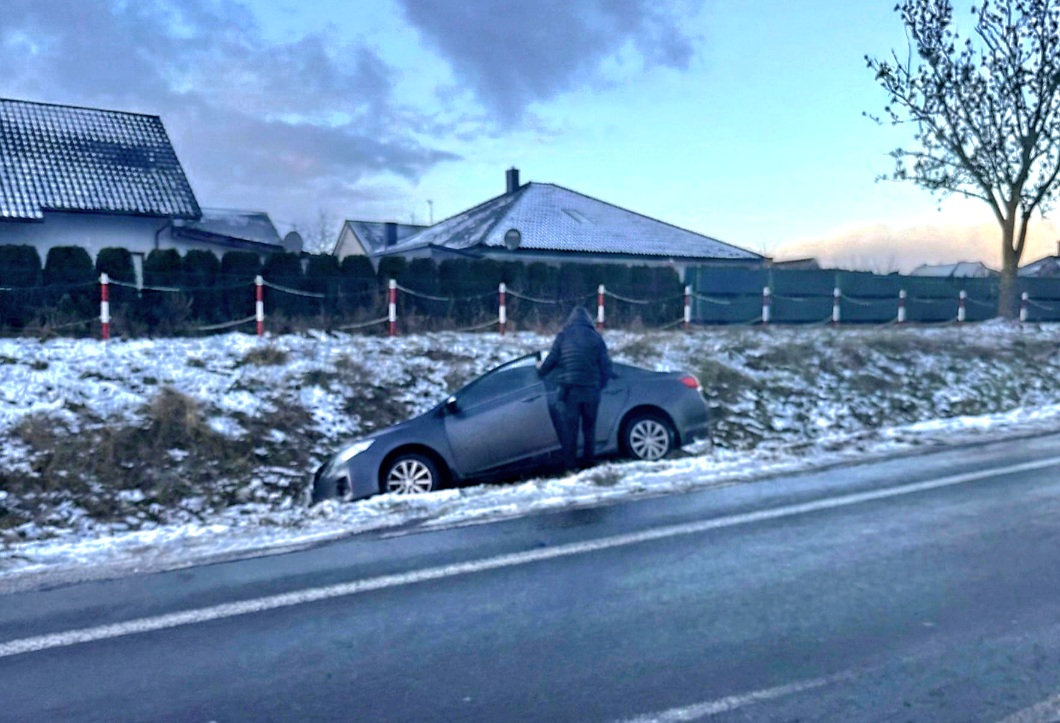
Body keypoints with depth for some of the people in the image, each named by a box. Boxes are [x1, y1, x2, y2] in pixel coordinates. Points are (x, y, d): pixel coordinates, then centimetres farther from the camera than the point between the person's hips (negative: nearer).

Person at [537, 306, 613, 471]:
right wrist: (600, 384, 16)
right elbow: (606, 365, 4)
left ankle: (570, 465, 3)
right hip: (591, 390, 2)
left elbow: (551, 360, 3)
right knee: (589, 427, 13)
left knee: (569, 428, 3)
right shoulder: (596, 337, 5)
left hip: (569, 389, -2)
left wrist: (540, 370, 21)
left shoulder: (563, 335, 2)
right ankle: (587, 462, 17)